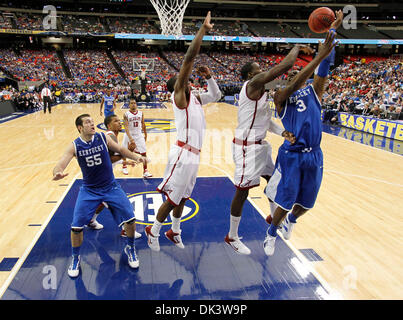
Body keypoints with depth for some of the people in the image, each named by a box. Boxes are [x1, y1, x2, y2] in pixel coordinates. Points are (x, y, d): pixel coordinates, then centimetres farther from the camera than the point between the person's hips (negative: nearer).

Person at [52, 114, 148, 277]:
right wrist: (57, 173, -43)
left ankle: (130, 248, 21)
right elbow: (59, 165, -19)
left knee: (130, 219, -7)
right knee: (76, 227, -9)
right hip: (89, 190, -1)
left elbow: (120, 149, 7)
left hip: (111, 187, 1)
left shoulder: (103, 138, -8)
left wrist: (136, 157, -8)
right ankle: (75, 258, 19)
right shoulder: (74, 146, -11)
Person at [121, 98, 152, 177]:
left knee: (144, 153, -5)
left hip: (139, 135, 2)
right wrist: (131, 139, -34)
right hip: (129, 135, -2)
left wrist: (145, 134, 15)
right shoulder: (126, 114, -14)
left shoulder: (141, 113, -3)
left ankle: (145, 171, 2)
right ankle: (124, 166, 42)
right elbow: (126, 127, -23)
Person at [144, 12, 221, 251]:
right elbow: (189, 58, -14)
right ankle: (153, 231, 22)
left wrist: (209, 77, 12)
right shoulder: (178, 95, -6)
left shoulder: (194, 97, 16)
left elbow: (216, 95, 28)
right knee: (172, 198, 2)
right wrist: (203, 30, -12)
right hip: (183, 153, -8)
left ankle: (175, 232, 35)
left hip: (194, 155, 8)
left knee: (182, 197, 19)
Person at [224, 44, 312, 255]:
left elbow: (265, 119, 12)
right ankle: (232, 237, 15)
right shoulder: (253, 83, -16)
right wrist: (297, 48, -5)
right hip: (247, 146, -10)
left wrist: (282, 132, -4)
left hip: (259, 144, 10)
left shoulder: (259, 90, 15)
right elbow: (285, 66, -24)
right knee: (242, 191, -1)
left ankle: (274, 217, 47)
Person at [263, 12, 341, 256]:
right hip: (291, 155, -5)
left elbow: (324, 68, 0)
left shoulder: (314, 92, 9)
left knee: (306, 203, 16)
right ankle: (272, 234, 29)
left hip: (314, 156, 5)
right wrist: (319, 56, -27)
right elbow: (294, 84, -23)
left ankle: (291, 220, 49)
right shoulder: (281, 97, -4)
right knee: (285, 202, 2)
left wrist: (333, 30, -6)